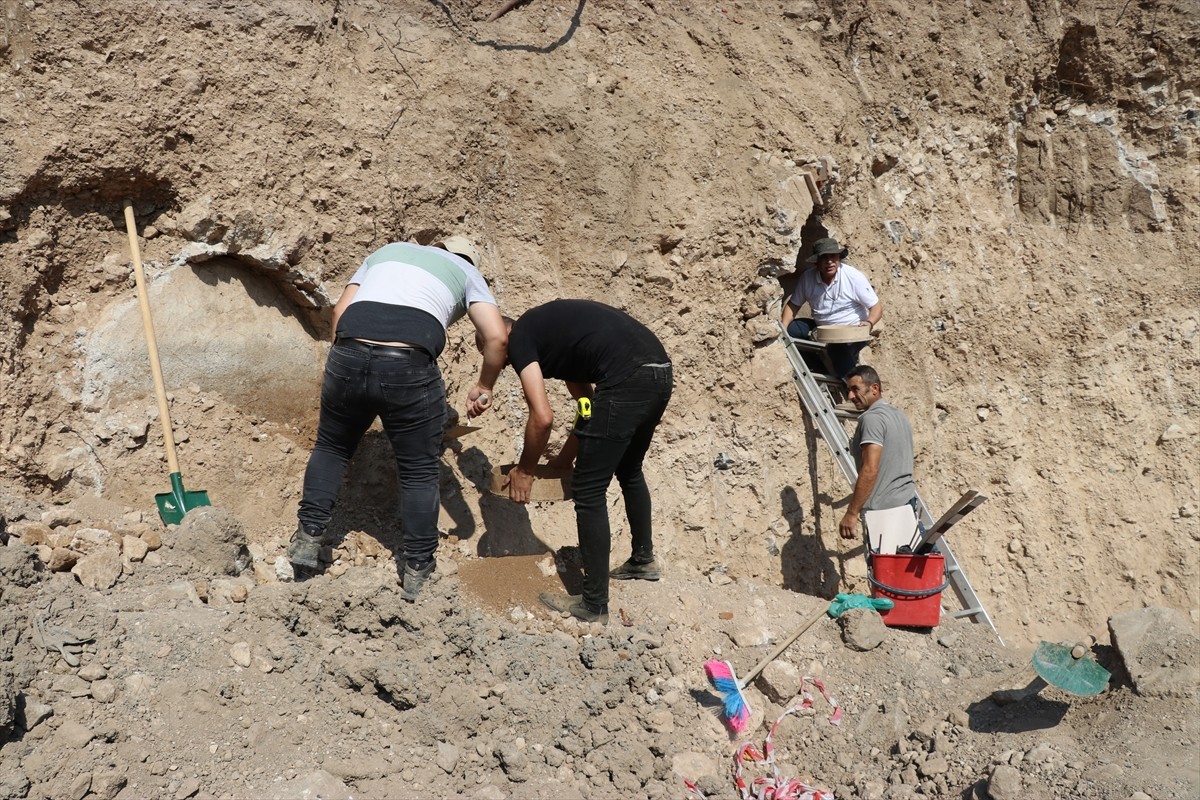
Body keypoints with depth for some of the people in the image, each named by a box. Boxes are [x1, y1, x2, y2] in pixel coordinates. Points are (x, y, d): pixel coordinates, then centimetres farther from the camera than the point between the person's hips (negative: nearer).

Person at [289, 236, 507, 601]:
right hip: (410, 369, -3)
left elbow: (341, 309, 20)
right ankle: (418, 571, 18)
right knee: (419, 471, 12)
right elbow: (497, 336, 6)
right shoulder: (467, 272, 22)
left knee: (331, 446, 26)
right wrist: (484, 387, 18)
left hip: (348, 358, 3)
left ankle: (308, 538, 26)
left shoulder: (387, 251, 31)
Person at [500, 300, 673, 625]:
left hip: (627, 380, -9)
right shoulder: (549, 327, 30)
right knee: (629, 472, 30)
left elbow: (542, 418, -4)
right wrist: (564, 459, 36)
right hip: (660, 372, 10)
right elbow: (590, 404, 31)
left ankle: (594, 605, 10)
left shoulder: (519, 339, 5)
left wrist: (524, 471, 11)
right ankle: (644, 560, 49)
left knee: (588, 492, 3)